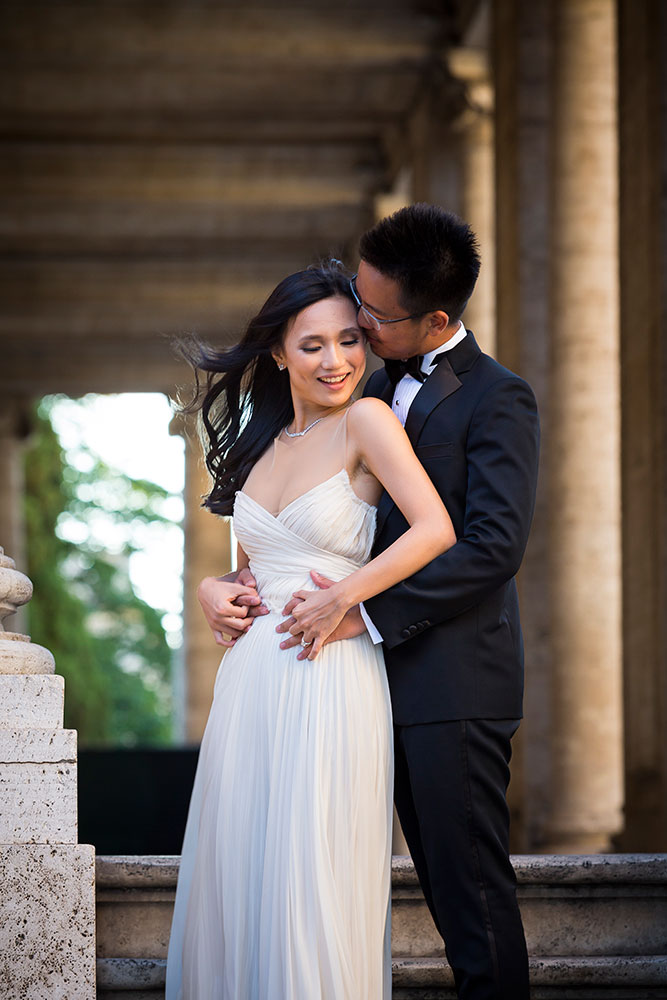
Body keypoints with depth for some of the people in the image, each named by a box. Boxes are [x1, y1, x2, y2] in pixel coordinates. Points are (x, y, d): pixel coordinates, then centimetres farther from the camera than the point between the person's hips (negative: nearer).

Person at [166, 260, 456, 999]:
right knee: (234, 875, 8)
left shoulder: (366, 421, -5)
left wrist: (341, 598, -13)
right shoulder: (261, 444, 14)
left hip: (329, 680, -6)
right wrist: (221, 593, 4)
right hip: (250, 681, 6)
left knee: (315, 879, -4)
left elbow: (435, 531, -15)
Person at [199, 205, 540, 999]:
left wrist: (369, 612, -20)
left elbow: (493, 546, -19)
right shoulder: (378, 390, 16)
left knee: (472, 888, -6)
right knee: (445, 884, 10)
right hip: (395, 678, 8)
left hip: (456, 685, -8)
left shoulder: (497, 399, -9)